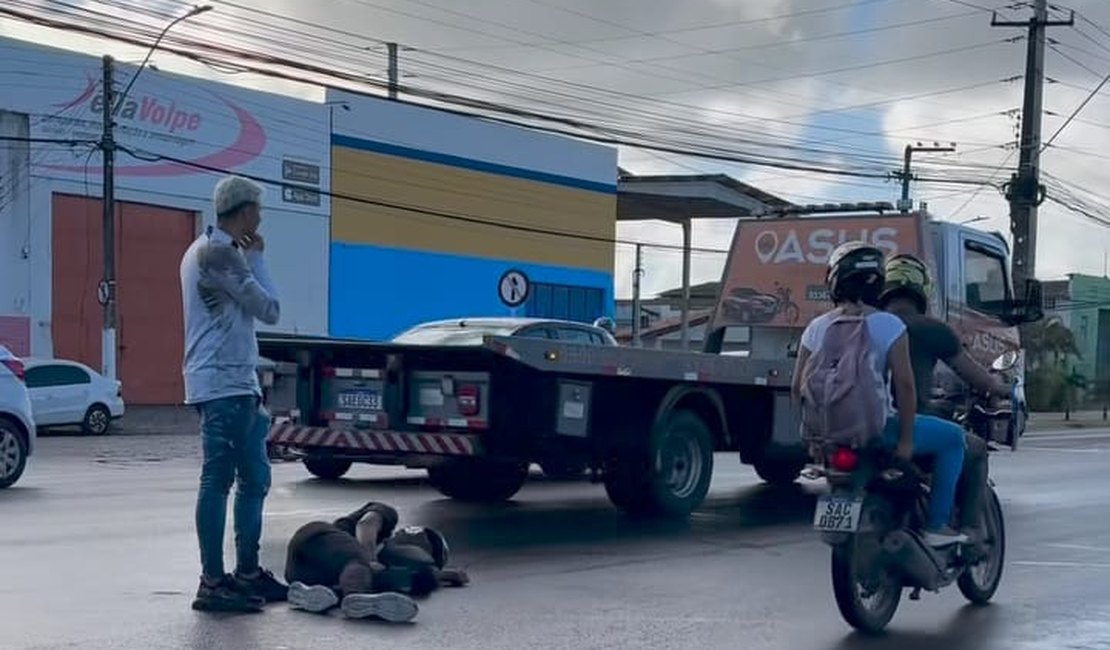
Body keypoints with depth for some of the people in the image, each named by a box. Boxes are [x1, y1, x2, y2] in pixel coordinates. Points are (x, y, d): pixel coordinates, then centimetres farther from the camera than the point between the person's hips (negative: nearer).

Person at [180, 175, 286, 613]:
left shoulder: (208, 250, 19)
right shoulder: (219, 254, -13)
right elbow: (270, 310, -10)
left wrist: (248, 258, 10)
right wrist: (256, 258, 0)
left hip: (236, 384, 11)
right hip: (223, 386, -11)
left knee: (254, 479, 13)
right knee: (218, 482, -9)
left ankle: (247, 573, 19)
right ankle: (212, 584, -6)